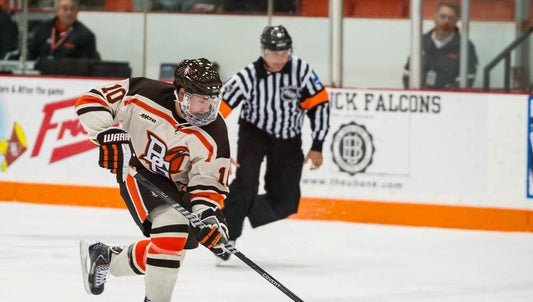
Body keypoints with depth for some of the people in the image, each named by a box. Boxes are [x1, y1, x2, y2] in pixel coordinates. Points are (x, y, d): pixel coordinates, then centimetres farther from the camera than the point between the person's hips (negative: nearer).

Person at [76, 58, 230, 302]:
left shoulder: (214, 136, -17)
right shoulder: (145, 94, -21)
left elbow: (208, 182, -14)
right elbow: (92, 101, -15)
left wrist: (208, 214, -32)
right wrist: (110, 134, -29)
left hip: (173, 187, 5)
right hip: (134, 169, -5)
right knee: (172, 229, -26)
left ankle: (106, 257, 20)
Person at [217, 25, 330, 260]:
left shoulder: (300, 69, -19)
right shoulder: (248, 76, -24)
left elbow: (319, 104, -8)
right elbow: (215, 113, -21)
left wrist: (317, 147, -7)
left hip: (288, 139, 3)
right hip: (254, 132, -3)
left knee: (284, 203, -1)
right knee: (246, 183, -26)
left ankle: (240, 213, 22)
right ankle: (228, 236, -14)